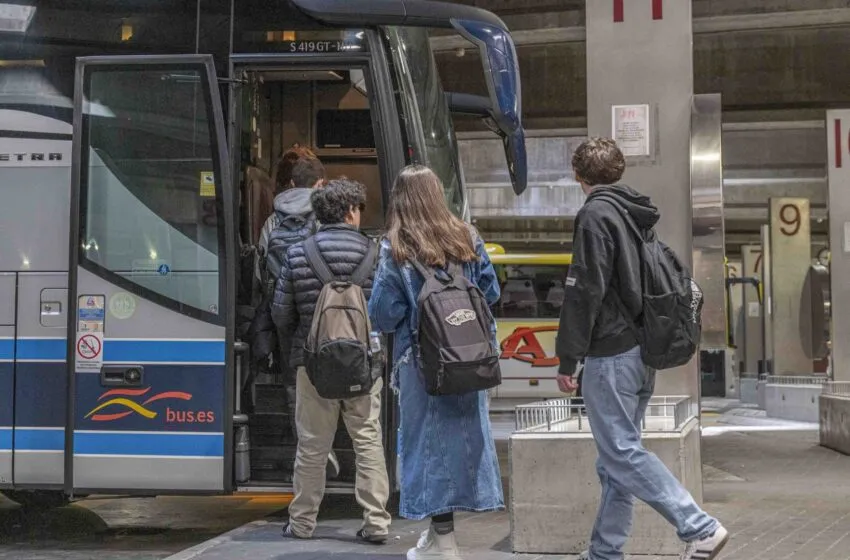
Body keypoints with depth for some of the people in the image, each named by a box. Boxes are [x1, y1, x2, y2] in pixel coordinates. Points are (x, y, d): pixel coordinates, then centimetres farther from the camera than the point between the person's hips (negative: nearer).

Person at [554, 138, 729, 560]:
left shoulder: (596, 214, -11)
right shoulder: (638, 215, 16)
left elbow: (584, 291, -16)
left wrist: (567, 359, -12)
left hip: (611, 355, -9)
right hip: (642, 352, 9)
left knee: (621, 453, -7)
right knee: (619, 454, 11)